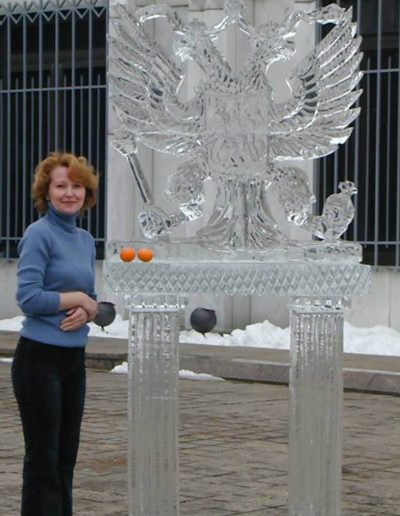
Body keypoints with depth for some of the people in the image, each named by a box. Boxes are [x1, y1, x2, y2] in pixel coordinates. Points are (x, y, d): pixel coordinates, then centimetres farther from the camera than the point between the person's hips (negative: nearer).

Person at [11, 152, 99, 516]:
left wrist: (85, 312, -6)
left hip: (74, 359, 7)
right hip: (40, 358, -7)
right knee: (43, 457, -1)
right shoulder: (39, 234, -11)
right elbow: (28, 297, -19)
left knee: (66, 455, 12)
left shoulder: (86, 240, 11)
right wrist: (77, 298, -10)